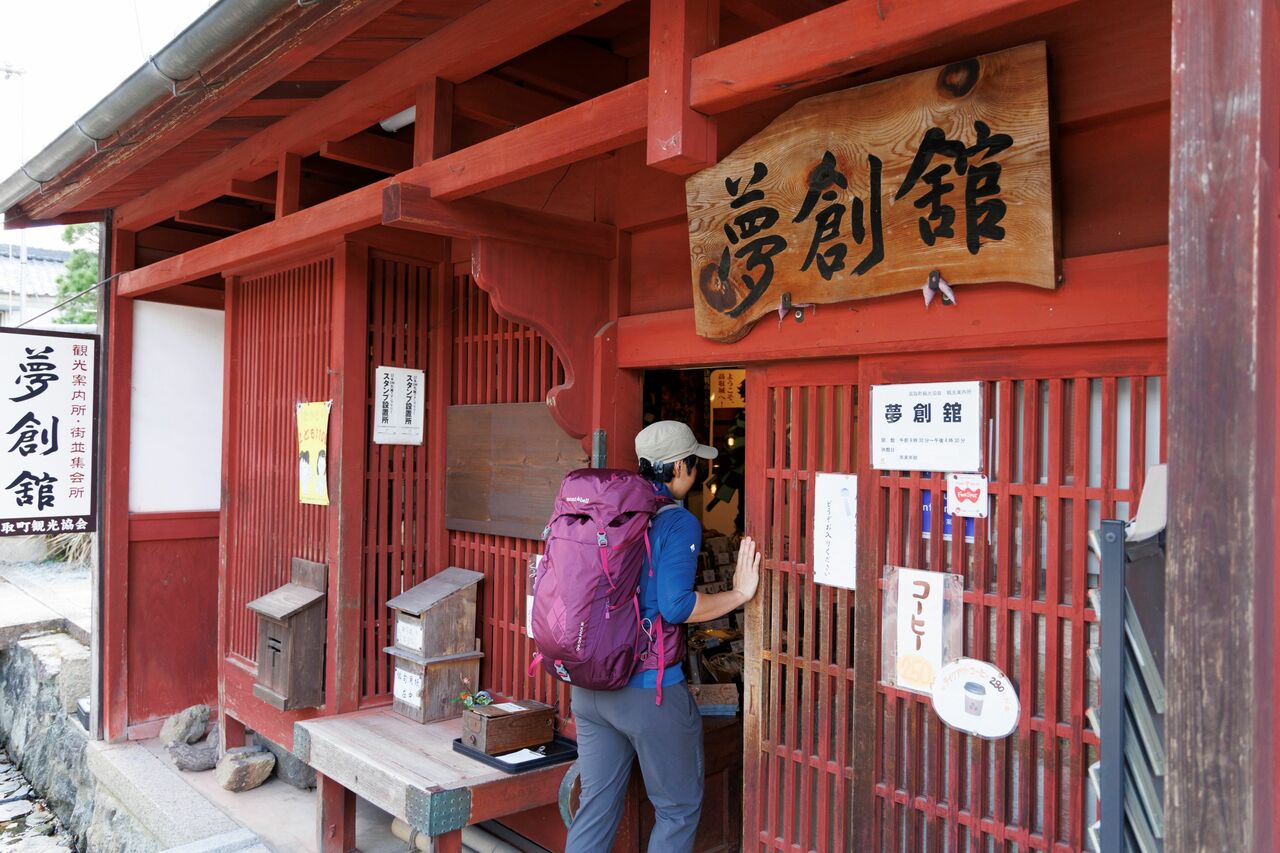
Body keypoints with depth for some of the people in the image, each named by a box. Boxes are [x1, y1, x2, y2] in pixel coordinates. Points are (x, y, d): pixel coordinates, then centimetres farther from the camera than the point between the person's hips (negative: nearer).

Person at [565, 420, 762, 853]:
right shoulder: (678, 523, -14)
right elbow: (676, 606, -22)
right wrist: (739, 594, -10)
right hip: (650, 689, -7)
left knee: (596, 805, 18)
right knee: (679, 809, 13)